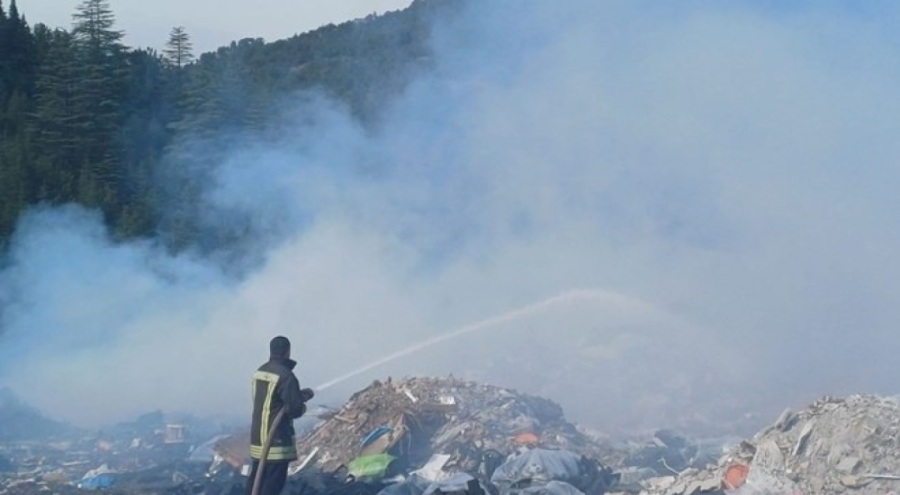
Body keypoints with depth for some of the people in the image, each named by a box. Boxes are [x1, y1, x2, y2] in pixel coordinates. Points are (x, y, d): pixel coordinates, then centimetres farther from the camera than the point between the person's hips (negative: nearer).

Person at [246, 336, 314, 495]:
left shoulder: (260, 372, 10)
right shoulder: (285, 376, -17)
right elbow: (295, 409, -19)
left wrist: (301, 394, 14)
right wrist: (302, 406, 5)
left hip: (257, 435, 8)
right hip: (276, 439, -8)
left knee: (256, 478, 14)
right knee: (274, 481, -5)